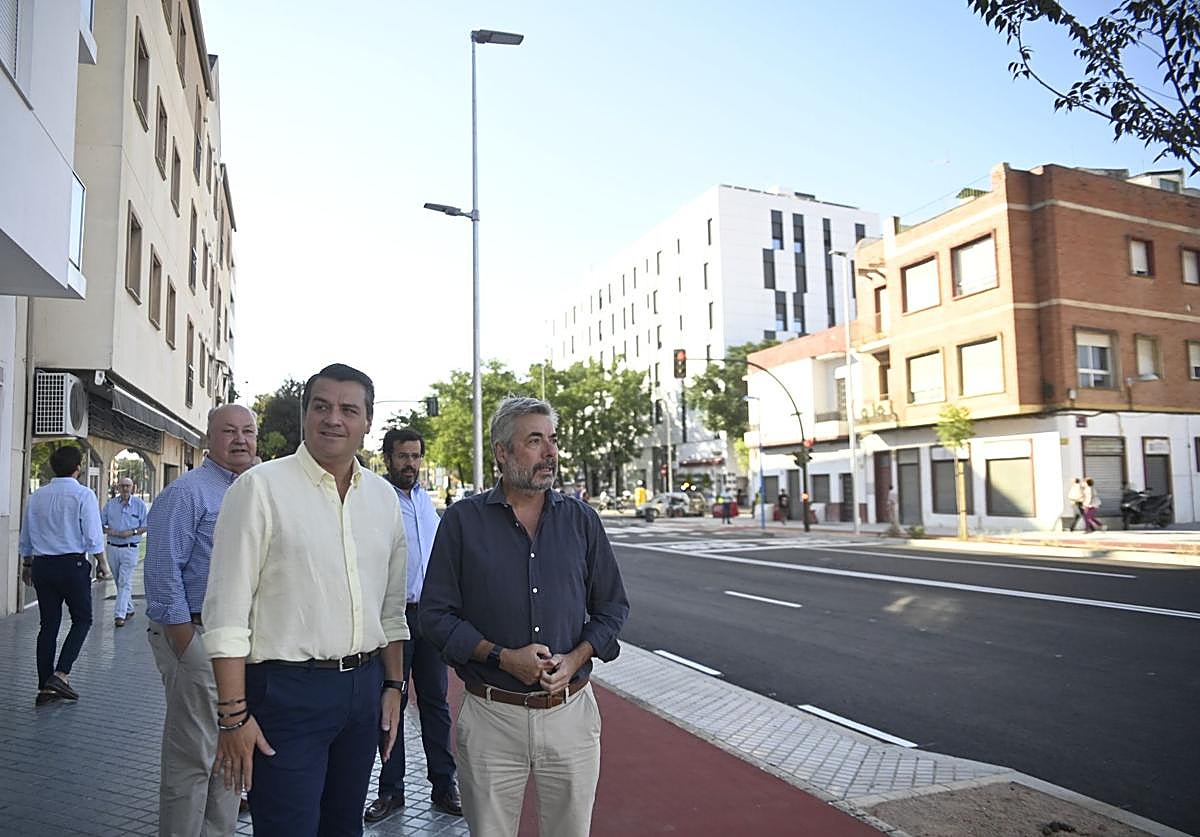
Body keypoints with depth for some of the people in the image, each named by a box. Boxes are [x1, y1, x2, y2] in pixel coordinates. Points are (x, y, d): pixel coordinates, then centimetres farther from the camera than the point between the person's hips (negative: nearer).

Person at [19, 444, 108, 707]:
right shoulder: (83, 495, -9)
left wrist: (27, 565, 28)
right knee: (82, 620, 8)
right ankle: (60, 675, -6)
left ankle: (45, 688, 13)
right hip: (73, 564, -5)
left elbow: (25, 538, 15)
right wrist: (102, 563, 1)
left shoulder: (36, 496, 8)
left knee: (48, 624, 10)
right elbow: (93, 536, -11)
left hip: (42, 565, 6)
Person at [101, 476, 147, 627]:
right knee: (119, 582, 14)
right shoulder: (110, 504, 6)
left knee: (125, 583, -9)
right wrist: (108, 531, -11)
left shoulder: (139, 504, -1)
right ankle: (129, 609, 27)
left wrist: (132, 532, -16)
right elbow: (100, 524, 10)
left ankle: (120, 615, -10)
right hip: (112, 548, 4)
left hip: (130, 549, -4)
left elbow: (145, 527, 2)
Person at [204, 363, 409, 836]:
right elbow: (227, 612, -11)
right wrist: (233, 715, -13)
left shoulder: (384, 497, 8)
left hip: (364, 687, 6)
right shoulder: (261, 487, -9)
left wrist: (393, 686, 11)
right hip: (287, 690, -5)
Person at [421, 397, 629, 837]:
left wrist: (575, 659, -9)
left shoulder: (582, 519, 3)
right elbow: (436, 614, -3)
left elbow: (612, 607, 8)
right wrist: (503, 657, -15)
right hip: (492, 716, -2)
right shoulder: (463, 520, -3)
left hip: (571, 713, 2)